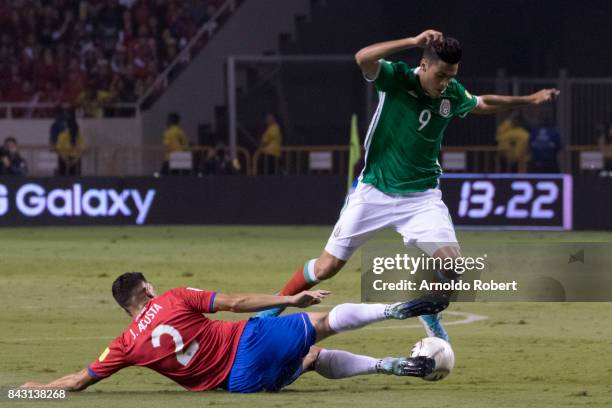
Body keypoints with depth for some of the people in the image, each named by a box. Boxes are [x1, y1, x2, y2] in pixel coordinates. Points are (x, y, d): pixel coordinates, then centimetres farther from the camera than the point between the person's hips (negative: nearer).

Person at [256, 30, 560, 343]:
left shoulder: (453, 94, -1)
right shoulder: (396, 78, -14)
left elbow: (482, 104, 21)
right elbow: (363, 58, -35)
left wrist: (529, 100, 19)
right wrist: (414, 42, -43)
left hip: (421, 197, 3)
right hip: (374, 192, -3)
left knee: (452, 263, -14)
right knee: (326, 267, -2)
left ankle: (428, 312, 17)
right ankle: (275, 308, 21)